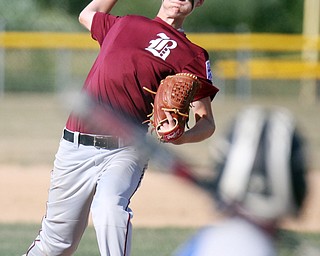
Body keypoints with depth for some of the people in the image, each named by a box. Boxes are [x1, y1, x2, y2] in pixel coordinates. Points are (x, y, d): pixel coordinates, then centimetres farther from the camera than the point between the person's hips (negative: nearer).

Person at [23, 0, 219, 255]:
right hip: (76, 148, 3)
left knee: (109, 206, -34)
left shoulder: (192, 55, 7)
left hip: (127, 150, -3)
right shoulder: (123, 24, 20)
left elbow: (207, 123, 1)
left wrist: (181, 137, -20)